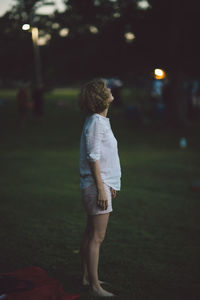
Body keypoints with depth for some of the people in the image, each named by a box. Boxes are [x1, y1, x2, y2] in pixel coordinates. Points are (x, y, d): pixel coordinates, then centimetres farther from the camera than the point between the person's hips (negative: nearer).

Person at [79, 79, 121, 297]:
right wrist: (101, 188, -20)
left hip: (102, 183, 10)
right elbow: (93, 158, -19)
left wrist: (109, 185, 22)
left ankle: (87, 277, 26)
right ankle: (95, 286, -2)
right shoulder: (96, 122, -16)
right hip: (96, 185, -10)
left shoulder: (100, 121, 14)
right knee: (97, 237, -7)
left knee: (91, 234, 16)